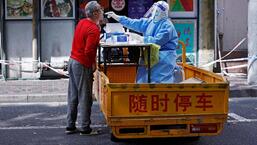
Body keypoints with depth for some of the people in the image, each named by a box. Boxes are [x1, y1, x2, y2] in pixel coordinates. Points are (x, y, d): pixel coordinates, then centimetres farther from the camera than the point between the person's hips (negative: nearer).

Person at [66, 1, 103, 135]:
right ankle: (85, 128, 8)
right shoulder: (94, 29, -18)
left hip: (72, 60, 9)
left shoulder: (82, 22, 8)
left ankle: (70, 126, 19)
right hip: (82, 65, -9)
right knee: (85, 97, 1)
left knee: (72, 96, 13)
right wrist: (93, 64, -10)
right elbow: (89, 51, -24)